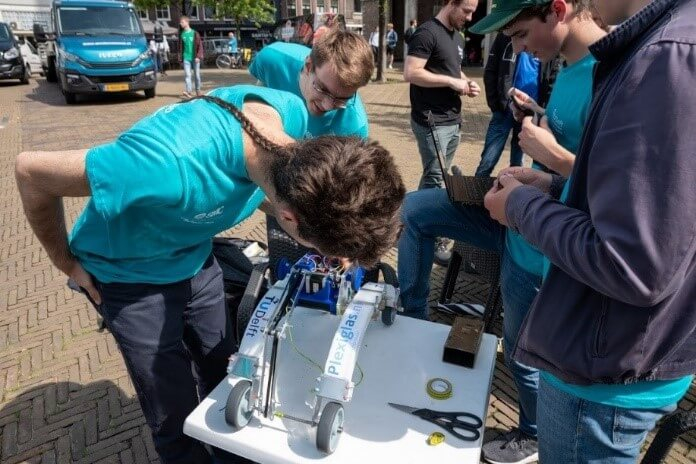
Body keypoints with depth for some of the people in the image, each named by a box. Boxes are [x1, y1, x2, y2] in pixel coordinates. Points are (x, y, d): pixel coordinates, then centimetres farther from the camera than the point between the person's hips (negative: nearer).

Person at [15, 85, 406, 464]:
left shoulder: (292, 112, -23)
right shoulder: (174, 164, -42)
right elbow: (32, 173, -25)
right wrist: (69, 264, -11)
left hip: (195, 258, 5)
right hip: (130, 275, -4)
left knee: (225, 377, 18)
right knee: (177, 419, 4)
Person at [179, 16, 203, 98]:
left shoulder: (195, 33, -2)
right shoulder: (182, 34, 8)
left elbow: (200, 46, -4)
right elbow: (180, 47, 14)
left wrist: (198, 56, -13)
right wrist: (180, 57, 10)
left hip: (195, 58, -2)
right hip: (186, 58, 2)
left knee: (197, 75, 6)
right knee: (187, 74, -11)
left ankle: (198, 91, 19)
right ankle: (189, 91, -18)